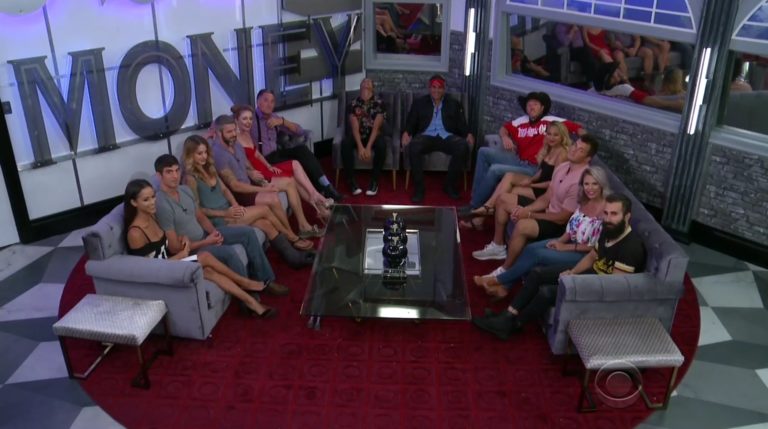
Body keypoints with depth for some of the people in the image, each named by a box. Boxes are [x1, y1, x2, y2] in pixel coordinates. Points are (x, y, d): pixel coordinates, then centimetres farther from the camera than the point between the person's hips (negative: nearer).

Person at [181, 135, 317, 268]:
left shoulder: (208, 168, 12)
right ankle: (293, 238, 3)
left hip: (228, 211, 8)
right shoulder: (191, 178, -13)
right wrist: (225, 213, -20)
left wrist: (236, 205, -4)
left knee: (265, 224, -12)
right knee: (264, 209, -14)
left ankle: (294, 256, -6)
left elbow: (224, 189, 15)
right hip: (218, 220, -8)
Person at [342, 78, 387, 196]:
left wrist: (368, 147, -26)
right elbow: (355, 128, -11)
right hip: (358, 135, 1)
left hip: (374, 134, -1)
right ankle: (351, 180, -22)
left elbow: (376, 127, -14)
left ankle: (374, 181, -22)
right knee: (345, 143, -31)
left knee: (382, 145, -35)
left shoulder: (379, 103, -6)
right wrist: (360, 147, -27)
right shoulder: (354, 104, -3)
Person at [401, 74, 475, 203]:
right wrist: (406, 133, -14)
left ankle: (450, 185, -15)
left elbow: (461, 124, 11)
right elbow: (411, 122, 10)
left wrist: (468, 134, -12)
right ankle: (419, 188, -24)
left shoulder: (454, 104, 18)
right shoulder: (419, 103, 17)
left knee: (463, 146, -32)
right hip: (426, 136, -1)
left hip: (447, 137, 1)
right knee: (413, 147, -36)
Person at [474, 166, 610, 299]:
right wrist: (560, 240, -5)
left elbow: (597, 246, -21)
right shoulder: (584, 201, 2)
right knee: (530, 249, -10)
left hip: (585, 255, -8)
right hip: (571, 242, 8)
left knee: (537, 254, -18)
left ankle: (498, 280, -3)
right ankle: (504, 286, -7)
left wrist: (565, 247, -18)